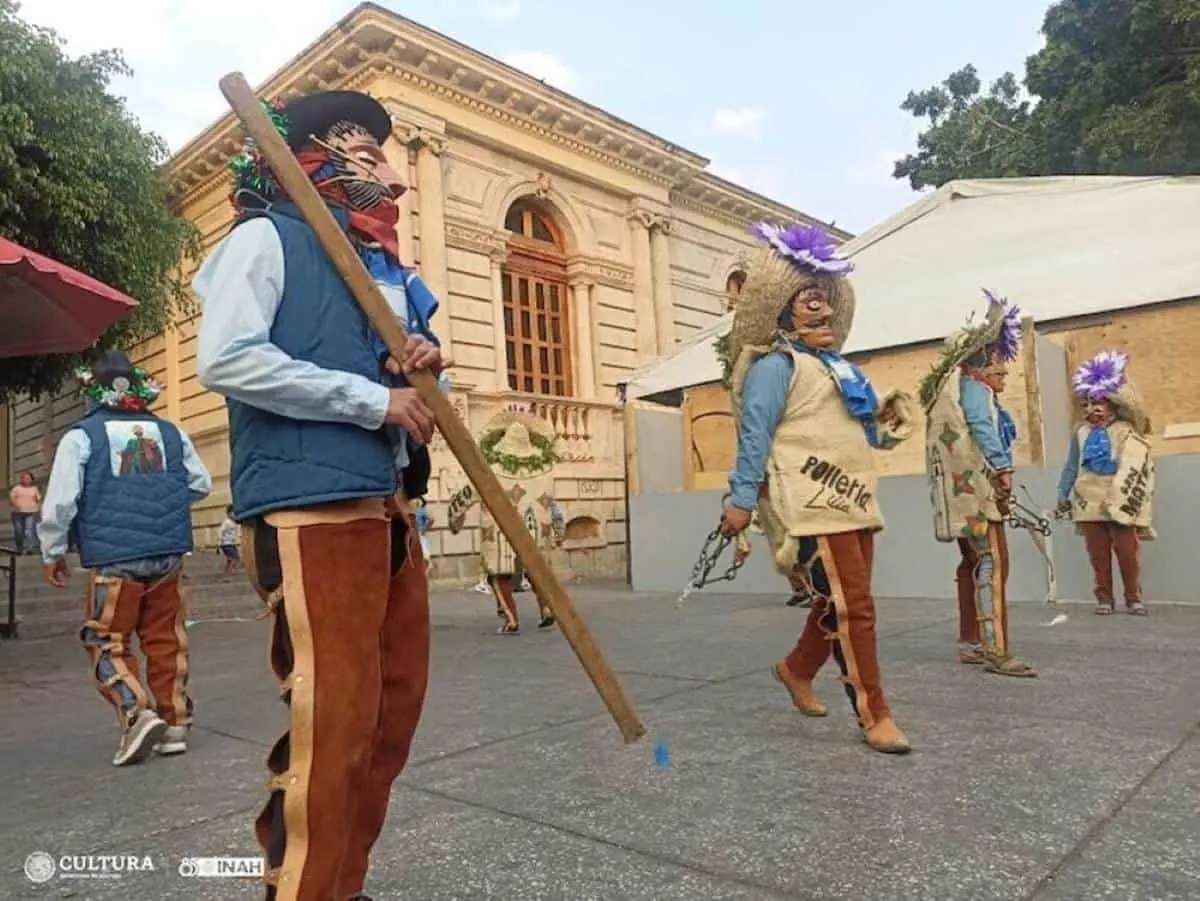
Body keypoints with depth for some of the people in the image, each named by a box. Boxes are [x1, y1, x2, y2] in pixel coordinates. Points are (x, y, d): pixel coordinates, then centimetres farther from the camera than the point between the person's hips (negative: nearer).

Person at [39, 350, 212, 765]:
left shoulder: (81, 436, -3)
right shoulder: (170, 431, 7)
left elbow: (59, 502, -5)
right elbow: (201, 484, 13)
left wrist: (52, 552, 9)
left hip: (113, 559, -3)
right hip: (167, 555, 4)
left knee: (108, 642, 8)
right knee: (165, 640, 11)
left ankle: (137, 714, -9)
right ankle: (174, 722, 15)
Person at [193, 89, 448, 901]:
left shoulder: (383, 265, 23)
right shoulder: (268, 237, 0)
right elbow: (225, 359, -15)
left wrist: (425, 367, 5)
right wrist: (374, 398, -15)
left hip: (387, 507, 9)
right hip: (309, 510, -8)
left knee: (393, 711, 12)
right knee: (330, 723, -9)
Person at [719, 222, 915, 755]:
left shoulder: (835, 365, 22)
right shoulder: (777, 363, -5)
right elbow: (755, 433, -13)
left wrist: (884, 425, 8)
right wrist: (742, 500, -18)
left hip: (851, 500, 9)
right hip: (813, 503, -9)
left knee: (839, 602, 15)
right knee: (852, 606, -8)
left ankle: (797, 670, 36)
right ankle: (873, 715, 1)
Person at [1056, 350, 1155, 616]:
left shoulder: (1126, 432, -1)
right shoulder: (1081, 433, 7)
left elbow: (1134, 469, -7)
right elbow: (1071, 466, 11)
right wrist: (1063, 494, 11)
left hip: (1119, 502, -2)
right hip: (1089, 503, 2)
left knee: (1128, 551, 2)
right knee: (1098, 553, 6)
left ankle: (1134, 598, 15)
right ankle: (1104, 598, 15)